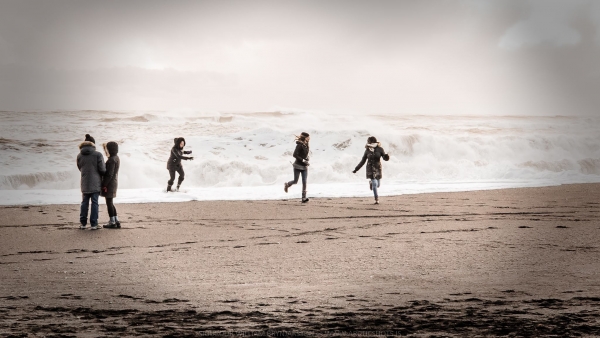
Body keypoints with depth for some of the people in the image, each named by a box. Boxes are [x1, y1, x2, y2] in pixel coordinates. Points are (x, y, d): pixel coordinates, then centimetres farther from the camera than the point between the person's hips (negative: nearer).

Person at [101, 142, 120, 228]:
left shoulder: (111, 160, -18)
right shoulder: (116, 158, 12)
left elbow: (109, 174, -21)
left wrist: (104, 185, -19)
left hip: (109, 183, -10)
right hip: (114, 182, 10)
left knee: (109, 203, -3)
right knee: (110, 203, 15)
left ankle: (112, 222, 0)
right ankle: (116, 221, 15)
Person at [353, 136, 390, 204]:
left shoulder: (379, 149, -6)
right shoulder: (367, 150, -1)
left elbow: (385, 158, -10)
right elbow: (363, 161, 6)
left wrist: (386, 156, -35)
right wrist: (356, 169, 7)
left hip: (378, 168, 1)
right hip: (371, 169, -1)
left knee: (377, 185, 10)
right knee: (374, 184, -13)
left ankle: (371, 182, 46)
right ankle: (376, 199, -4)